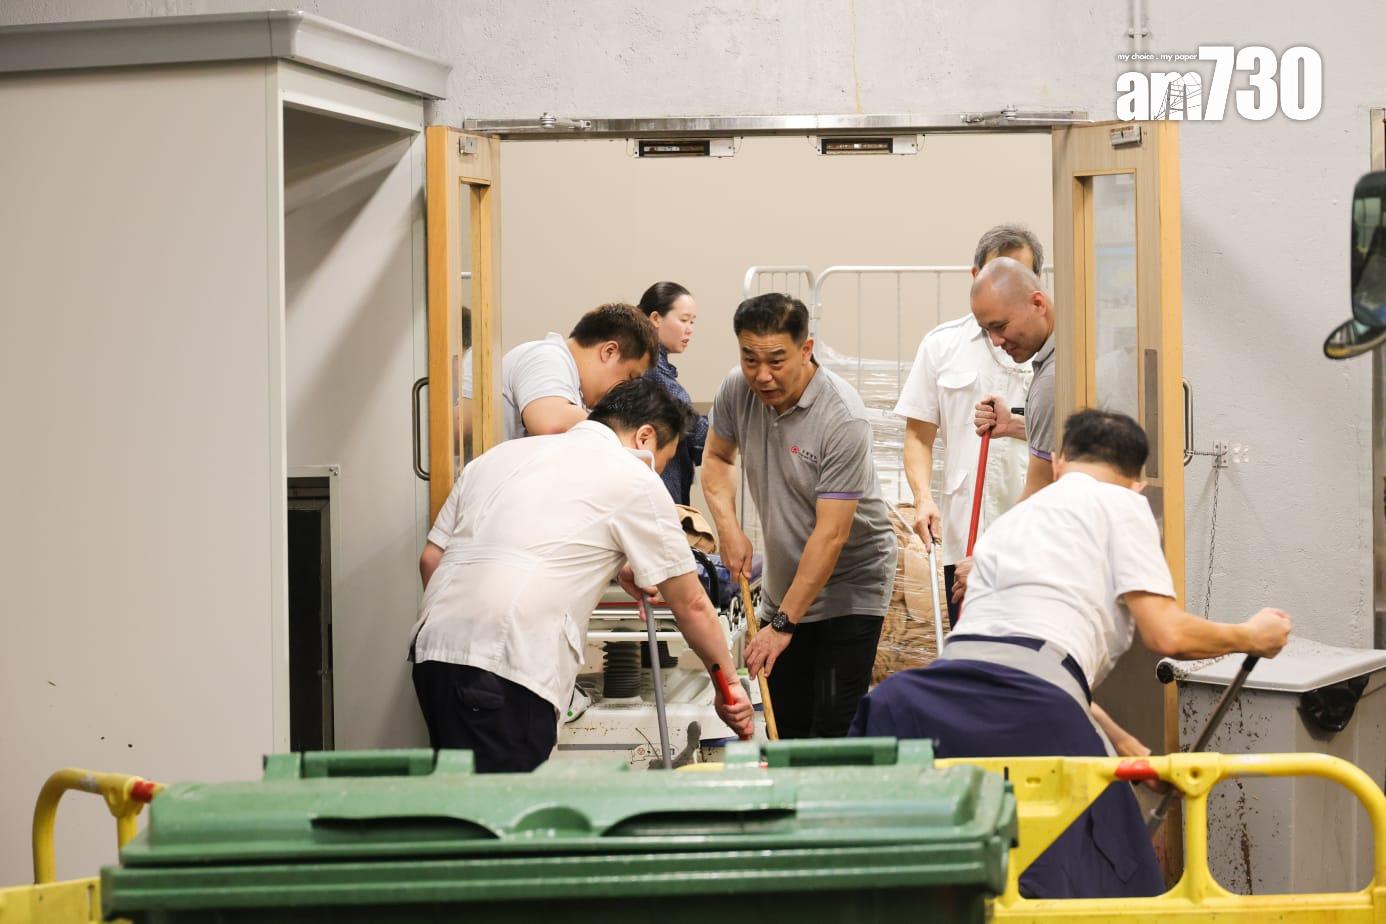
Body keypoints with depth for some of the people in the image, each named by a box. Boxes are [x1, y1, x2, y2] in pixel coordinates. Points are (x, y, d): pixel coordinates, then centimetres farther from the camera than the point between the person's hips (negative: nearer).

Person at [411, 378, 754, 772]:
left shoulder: (500, 455, 23)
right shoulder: (636, 480, 6)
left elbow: (431, 559, 25)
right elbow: (692, 606, 11)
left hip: (433, 649, 7)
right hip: (507, 665, -7)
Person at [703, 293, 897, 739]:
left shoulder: (842, 419, -26)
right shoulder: (737, 390, -7)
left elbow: (831, 535, -26)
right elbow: (716, 457, 13)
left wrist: (783, 623, -25)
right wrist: (729, 528, -5)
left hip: (849, 588, -6)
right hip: (784, 582, 6)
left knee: (836, 729, -14)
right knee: (787, 728, 6)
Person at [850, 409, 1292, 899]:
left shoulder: (1013, 519, 35)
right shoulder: (1122, 504, 14)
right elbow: (1166, 634, 3)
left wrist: (1126, 746, 50)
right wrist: (1249, 637, 22)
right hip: (1028, 710, -7)